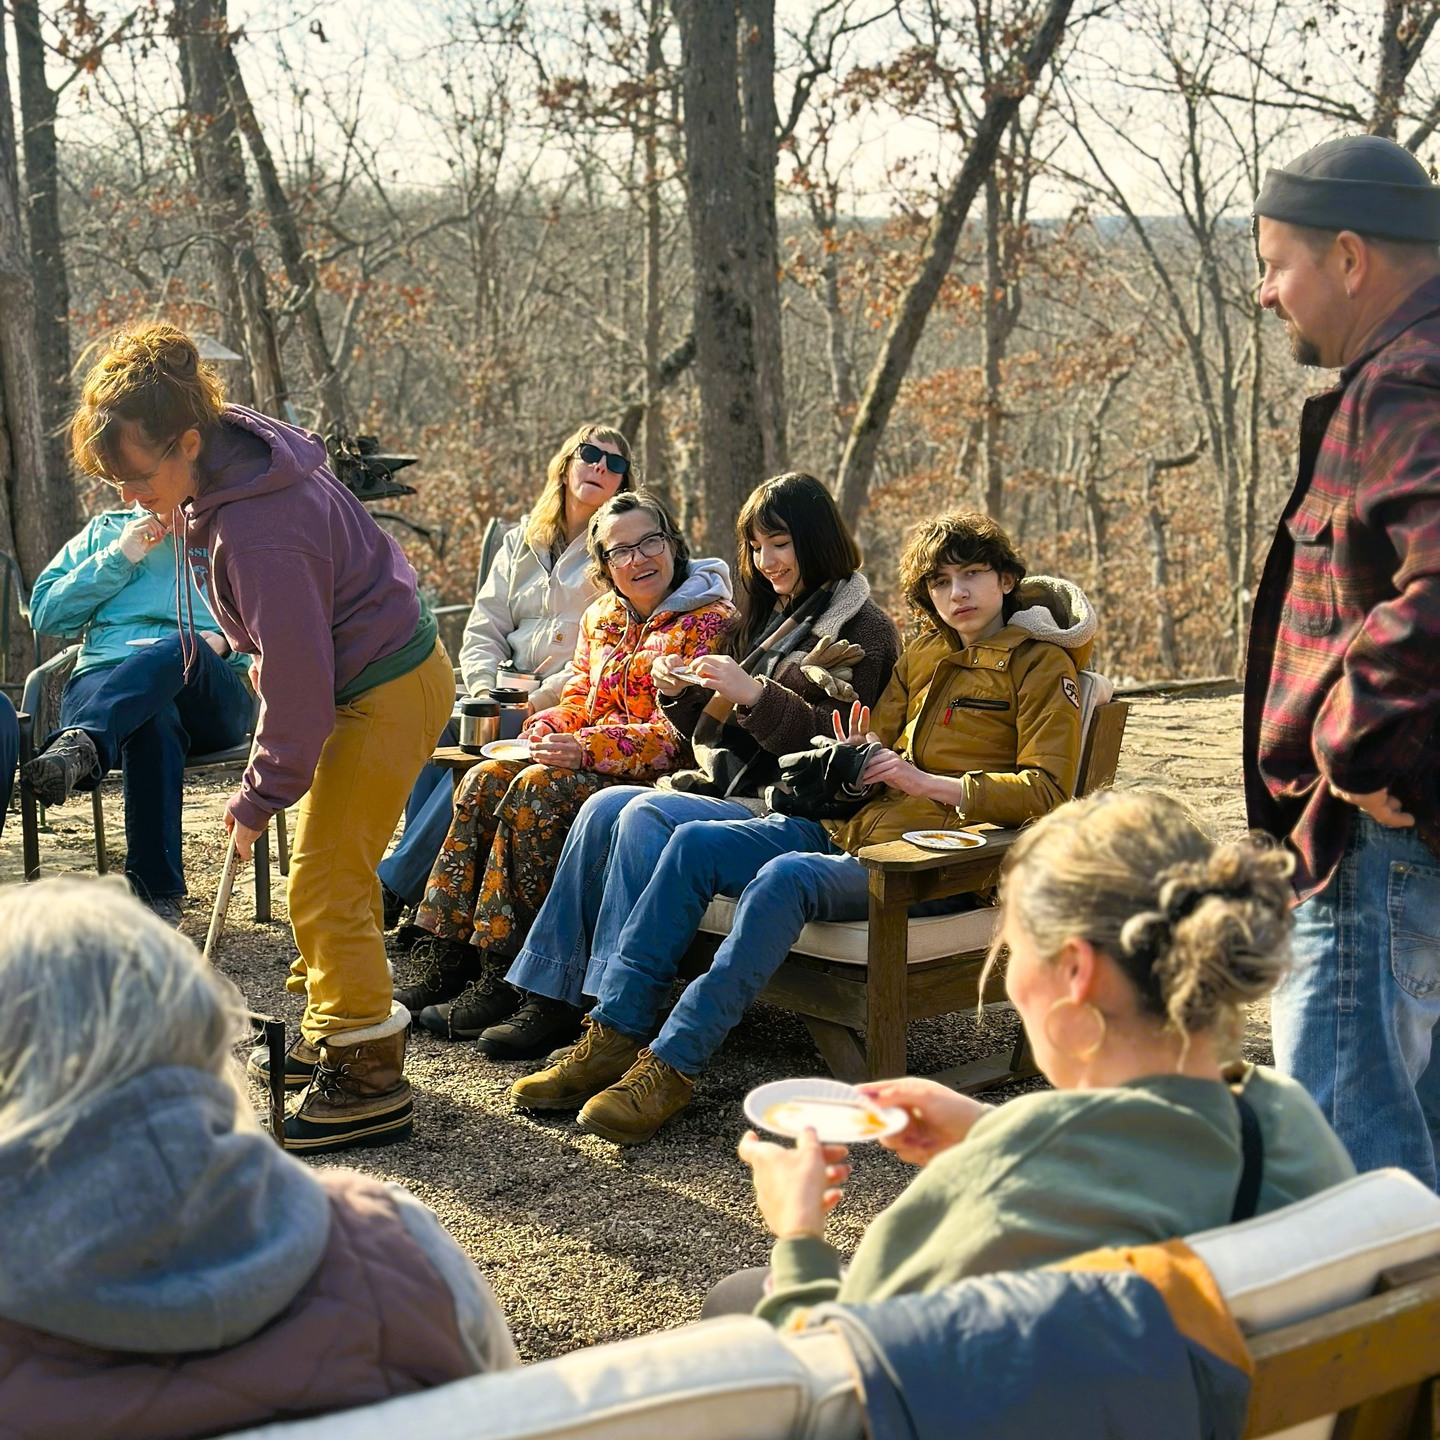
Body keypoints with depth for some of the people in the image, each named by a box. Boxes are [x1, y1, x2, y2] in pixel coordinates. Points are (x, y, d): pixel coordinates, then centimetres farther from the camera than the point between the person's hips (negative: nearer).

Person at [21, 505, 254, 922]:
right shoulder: (104, 531, 26)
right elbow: (44, 613, 15)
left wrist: (225, 639, -6)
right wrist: (118, 558, 6)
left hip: (211, 697, 0)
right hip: (104, 678, 0)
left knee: (181, 645, -38)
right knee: (153, 717, -39)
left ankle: (80, 744, -61)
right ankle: (158, 893, -45)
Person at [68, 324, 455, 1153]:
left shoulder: (257, 532, -32)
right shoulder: (231, 463, -2)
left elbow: (299, 686, -27)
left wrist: (260, 798, -17)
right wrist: (262, 653, 15)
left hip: (387, 694, -10)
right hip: (363, 676, 10)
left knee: (326, 884, -6)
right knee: (334, 869, 18)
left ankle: (372, 1083, 3)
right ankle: (332, 1033, 32)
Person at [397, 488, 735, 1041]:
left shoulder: (709, 621, -7)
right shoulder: (602, 617, 17)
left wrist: (587, 748, -23)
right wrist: (546, 729, -4)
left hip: (659, 773, -7)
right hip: (590, 761, 8)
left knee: (536, 790, -30)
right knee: (485, 779, -17)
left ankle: (503, 980, -27)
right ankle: (447, 958, -18)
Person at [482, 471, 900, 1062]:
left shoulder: (863, 630, -2)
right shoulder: (764, 618, 23)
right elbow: (714, 731, 24)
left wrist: (753, 693, -22)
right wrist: (681, 694, 3)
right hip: (727, 788, 8)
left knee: (647, 814, -28)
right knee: (604, 807, -16)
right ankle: (552, 997, -17)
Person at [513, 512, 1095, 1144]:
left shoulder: (1041, 665, 1)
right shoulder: (922, 657, 21)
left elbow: (1045, 793, -9)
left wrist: (927, 782, -14)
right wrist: (863, 761, -3)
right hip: (851, 828, 8)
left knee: (785, 877, -34)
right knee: (694, 843, -12)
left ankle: (672, 1066, -32)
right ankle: (614, 1036, -13)